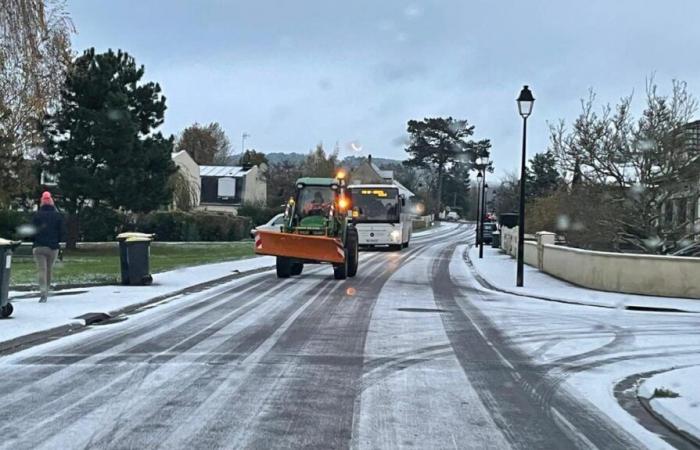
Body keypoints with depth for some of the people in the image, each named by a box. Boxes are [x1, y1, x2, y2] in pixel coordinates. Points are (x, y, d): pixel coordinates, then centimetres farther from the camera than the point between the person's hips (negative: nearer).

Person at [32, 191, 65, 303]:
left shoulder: (37, 215, -2)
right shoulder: (58, 215, 1)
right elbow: (62, 232, 0)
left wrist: (35, 242, 13)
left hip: (39, 247, -2)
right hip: (53, 247, 2)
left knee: (41, 270, -4)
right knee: (49, 270, 14)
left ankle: (43, 293, -16)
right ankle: (46, 291, 23)